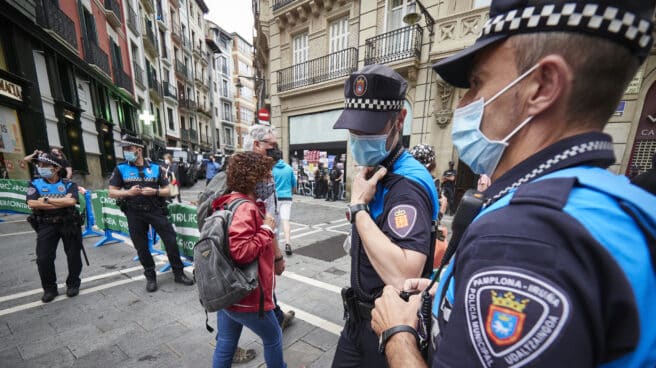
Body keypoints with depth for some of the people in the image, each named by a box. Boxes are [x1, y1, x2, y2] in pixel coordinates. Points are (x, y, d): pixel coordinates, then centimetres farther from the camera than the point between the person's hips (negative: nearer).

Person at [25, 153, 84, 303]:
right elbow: (32, 203, -12)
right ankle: (49, 288, 18)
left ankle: (73, 284, 23)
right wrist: (62, 201, -15)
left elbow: (71, 201, -19)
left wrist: (46, 199, -14)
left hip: (69, 224, -1)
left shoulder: (69, 184, 0)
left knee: (73, 255, 4)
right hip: (46, 225, 2)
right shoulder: (35, 184, 4)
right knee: (43, 259, -1)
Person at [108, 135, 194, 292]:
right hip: (134, 214, 1)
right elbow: (112, 192, 2)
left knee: (171, 241, -1)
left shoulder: (155, 167, 1)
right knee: (141, 247, 10)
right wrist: (128, 192, -17)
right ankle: (150, 277, 28)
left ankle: (178, 273, 13)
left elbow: (167, 190, 4)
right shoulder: (121, 168, 2)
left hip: (156, 210, -1)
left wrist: (155, 191, -17)